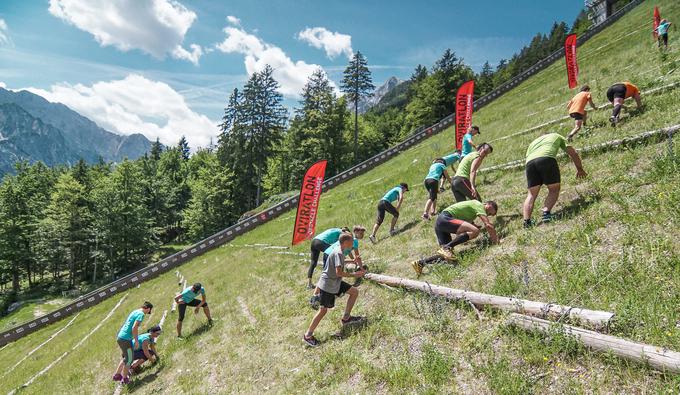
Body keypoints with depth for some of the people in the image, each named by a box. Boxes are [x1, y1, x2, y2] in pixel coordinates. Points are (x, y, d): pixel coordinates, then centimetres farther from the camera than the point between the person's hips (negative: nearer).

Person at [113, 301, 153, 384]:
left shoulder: (135, 312, 14)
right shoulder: (141, 314, -13)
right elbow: (134, 328, -22)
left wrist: (135, 338, 29)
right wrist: (136, 340, -11)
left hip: (120, 337, 9)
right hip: (125, 339, -9)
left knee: (125, 357, 24)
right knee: (129, 359, 5)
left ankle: (117, 375, 31)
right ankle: (125, 379, 15)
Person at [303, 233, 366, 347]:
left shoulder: (339, 251, 7)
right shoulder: (338, 253, -22)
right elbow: (339, 272, -27)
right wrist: (353, 275, -17)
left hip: (335, 282, 10)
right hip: (328, 284, -10)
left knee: (354, 291, 11)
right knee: (323, 309, -5)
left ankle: (346, 318, 21)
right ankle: (308, 335, 5)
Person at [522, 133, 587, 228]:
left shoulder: (533, 143, 41)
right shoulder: (557, 137, 35)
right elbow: (574, 154, 33)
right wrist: (580, 169, 47)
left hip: (530, 162, 3)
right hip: (547, 159, -3)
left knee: (532, 194, 9)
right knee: (554, 190, 11)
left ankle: (526, 221, -4)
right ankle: (546, 212, -11)